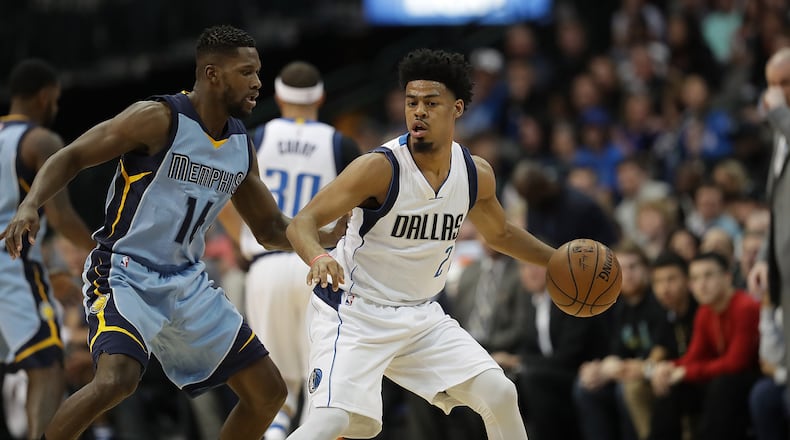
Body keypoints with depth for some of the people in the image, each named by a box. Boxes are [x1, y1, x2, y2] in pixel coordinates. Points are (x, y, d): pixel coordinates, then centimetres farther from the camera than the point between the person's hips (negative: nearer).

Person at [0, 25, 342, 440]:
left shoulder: (240, 146, 7)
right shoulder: (160, 118, -14)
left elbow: (270, 229, 17)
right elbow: (71, 157, -12)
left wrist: (334, 234, 1)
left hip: (186, 282, 8)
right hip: (124, 275, -8)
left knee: (268, 392, 6)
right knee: (116, 379, -32)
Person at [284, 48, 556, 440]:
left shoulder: (476, 174, -1)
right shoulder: (381, 168, -20)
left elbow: (499, 234, 21)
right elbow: (302, 223, -22)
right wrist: (318, 257, -43)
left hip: (420, 315, 6)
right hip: (355, 314, -6)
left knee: (500, 395, -2)